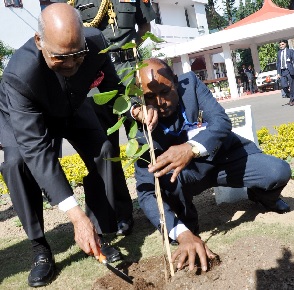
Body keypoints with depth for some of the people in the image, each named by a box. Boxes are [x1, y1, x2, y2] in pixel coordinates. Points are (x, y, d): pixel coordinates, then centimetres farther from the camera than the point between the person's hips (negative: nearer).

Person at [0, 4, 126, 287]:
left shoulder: (95, 42, -31)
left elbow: (112, 88, -13)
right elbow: (36, 149, -45)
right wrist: (75, 214, -51)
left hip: (71, 108, 4)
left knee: (102, 150, -17)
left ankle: (97, 233, -3)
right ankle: (40, 248, -12)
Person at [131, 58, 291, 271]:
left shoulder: (190, 82, -15)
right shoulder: (143, 131, -21)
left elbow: (222, 121, -27)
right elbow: (146, 192, -28)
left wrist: (191, 148, -49)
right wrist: (183, 233, -44)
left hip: (227, 156, 2)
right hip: (190, 172, -1)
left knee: (279, 172, -22)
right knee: (163, 178, -34)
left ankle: (260, 195, 17)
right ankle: (188, 222, 0)